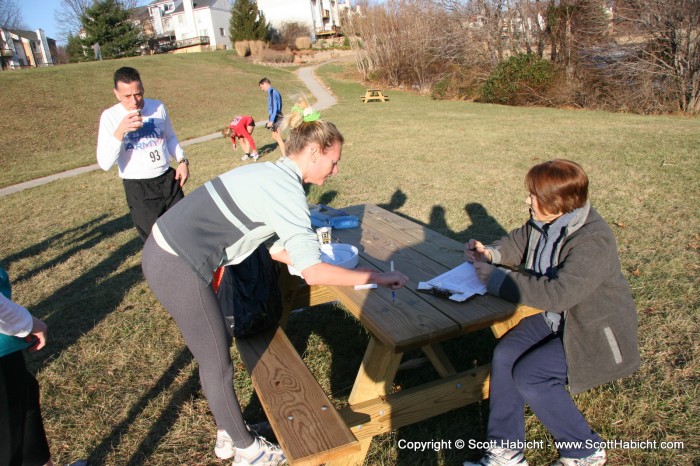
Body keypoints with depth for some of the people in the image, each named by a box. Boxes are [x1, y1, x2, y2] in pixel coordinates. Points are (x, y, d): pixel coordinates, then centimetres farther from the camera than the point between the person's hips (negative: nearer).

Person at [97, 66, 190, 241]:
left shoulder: (157, 107, 0)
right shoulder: (110, 116, -8)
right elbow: (105, 164, -15)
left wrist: (182, 160, 3)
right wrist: (120, 131, -26)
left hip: (168, 179, 3)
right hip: (138, 188, -3)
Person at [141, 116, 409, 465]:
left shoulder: (273, 175, 10)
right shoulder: (287, 191, -20)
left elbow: (278, 250, 17)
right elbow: (312, 273, -22)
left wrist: (322, 260, 16)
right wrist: (378, 278, -13)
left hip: (164, 250, 10)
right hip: (177, 268, -9)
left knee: (217, 346, 20)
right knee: (217, 363, 6)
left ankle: (227, 435, 39)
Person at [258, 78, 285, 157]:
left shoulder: (272, 92, -17)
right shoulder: (274, 92, 13)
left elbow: (274, 108, -22)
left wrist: (271, 121, -22)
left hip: (276, 118, -10)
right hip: (276, 118, 10)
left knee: (279, 138, -3)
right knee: (275, 137, 18)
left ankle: (284, 156, 3)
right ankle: (285, 152, 22)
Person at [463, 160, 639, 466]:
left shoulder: (593, 240, -28)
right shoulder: (547, 221, -3)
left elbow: (558, 293, -37)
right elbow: (519, 242, 18)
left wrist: (497, 279, -29)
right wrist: (490, 254, -4)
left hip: (592, 331, -8)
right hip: (555, 317, 8)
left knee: (529, 377, -20)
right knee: (504, 356, -13)